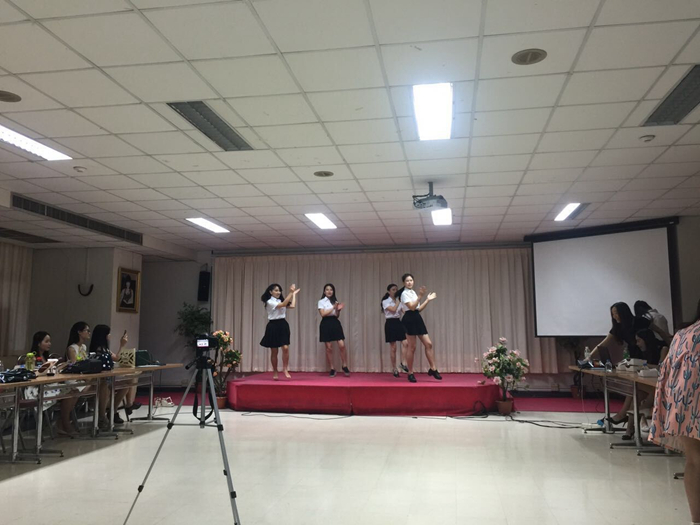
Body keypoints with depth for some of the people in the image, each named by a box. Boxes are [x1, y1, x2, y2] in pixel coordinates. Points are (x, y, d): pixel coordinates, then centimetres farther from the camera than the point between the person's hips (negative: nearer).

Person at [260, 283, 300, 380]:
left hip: (283, 325, 5)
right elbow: (283, 305, -22)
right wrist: (291, 292, -22)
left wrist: (294, 294, 7)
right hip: (273, 326, -5)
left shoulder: (281, 301, 11)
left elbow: (292, 306, 0)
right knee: (274, 351, 4)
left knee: (285, 348, -9)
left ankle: (285, 369, 4)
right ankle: (275, 372, 17)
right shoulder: (269, 302, -9)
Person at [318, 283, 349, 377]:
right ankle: (332, 369, 10)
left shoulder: (335, 301, 14)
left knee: (342, 345, -9)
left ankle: (345, 366, 6)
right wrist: (333, 308, -12)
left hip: (335, 323, 3)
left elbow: (337, 316, 11)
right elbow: (323, 314, -11)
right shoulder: (321, 302, 3)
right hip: (326, 324, -3)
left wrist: (338, 310, -8)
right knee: (329, 348, 0)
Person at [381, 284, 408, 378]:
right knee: (393, 348, 0)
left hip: (399, 322, 5)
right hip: (390, 323, -4)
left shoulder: (399, 301, 12)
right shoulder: (385, 301, -3)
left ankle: (403, 363, -6)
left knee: (405, 343, -15)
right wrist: (398, 301, -10)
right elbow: (393, 309, -19)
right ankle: (394, 369, 10)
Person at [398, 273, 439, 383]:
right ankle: (410, 373, 5)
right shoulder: (405, 293, -7)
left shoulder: (413, 292, 18)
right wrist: (420, 296, -21)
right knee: (412, 347, -4)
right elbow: (412, 307, -19)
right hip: (410, 319, -8)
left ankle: (433, 369, 10)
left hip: (417, 319, 8)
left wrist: (428, 300, 15)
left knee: (428, 344, 2)